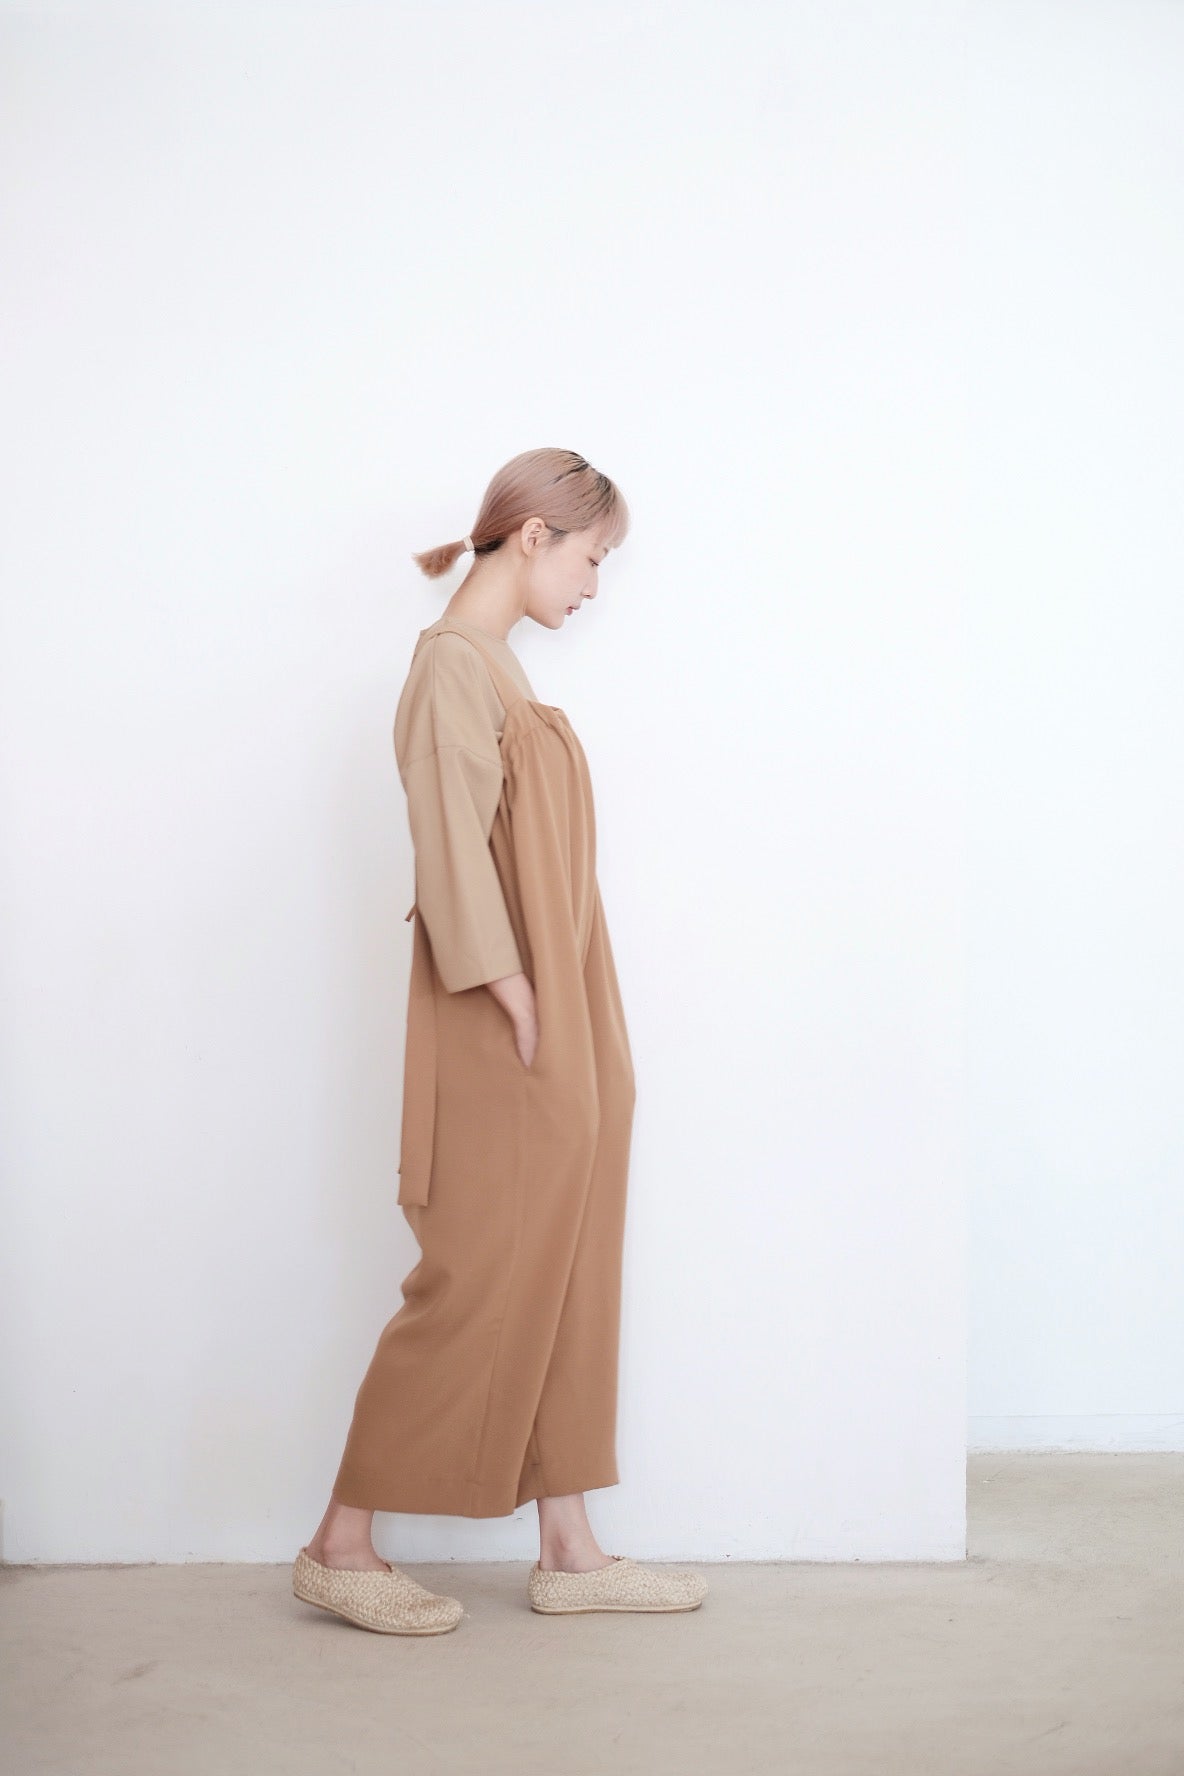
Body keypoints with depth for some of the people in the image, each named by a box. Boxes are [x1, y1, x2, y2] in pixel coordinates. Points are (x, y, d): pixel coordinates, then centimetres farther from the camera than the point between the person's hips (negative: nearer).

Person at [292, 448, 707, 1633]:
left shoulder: (498, 666, 16)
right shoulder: (452, 661, -12)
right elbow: (456, 862, -18)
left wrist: (581, 1041, 13)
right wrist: (517, 1010, -19)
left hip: (561, 1025, 9)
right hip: (505, 1041, -9)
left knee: (566, 1281, 11)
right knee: (473, 1287, -2)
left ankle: (568, 1551, 20)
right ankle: (341, 1545, 12)